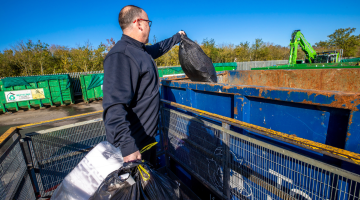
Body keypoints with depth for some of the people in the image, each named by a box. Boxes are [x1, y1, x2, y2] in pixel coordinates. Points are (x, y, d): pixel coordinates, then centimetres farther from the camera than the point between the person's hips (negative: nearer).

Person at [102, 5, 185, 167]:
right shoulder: (120, 56, -24)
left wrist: (177, 37, 43)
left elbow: (159, 48, 31)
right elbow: (114, 107, -33)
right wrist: (127, 147, -37)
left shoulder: (141, 50, 8)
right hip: (134, 143, -9)